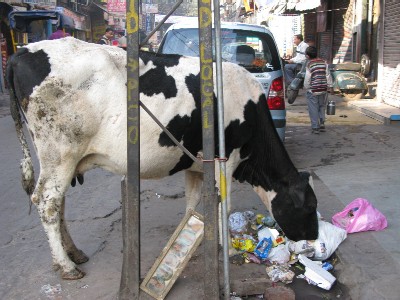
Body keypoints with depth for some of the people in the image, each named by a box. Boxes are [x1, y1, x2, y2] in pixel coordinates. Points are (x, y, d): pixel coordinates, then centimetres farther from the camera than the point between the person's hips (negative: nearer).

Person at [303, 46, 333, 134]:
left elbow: (307, 78, -11)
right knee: (322, 107, 18)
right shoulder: (323, 62, 4)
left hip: (313, 90, -5)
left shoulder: (309, 64, -10)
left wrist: (306, 87, 4)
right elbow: (328, 75, 6)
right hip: (323, 89, 5)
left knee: (313, 109, 2)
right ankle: (322, 125, 20)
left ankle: (315, 127, 3)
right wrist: (330, 87, 12)